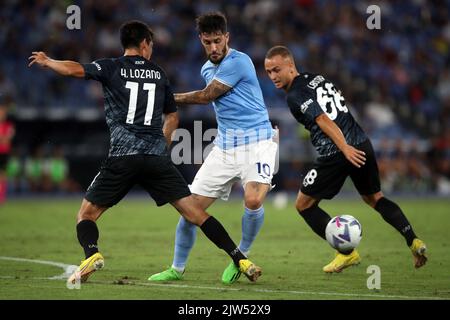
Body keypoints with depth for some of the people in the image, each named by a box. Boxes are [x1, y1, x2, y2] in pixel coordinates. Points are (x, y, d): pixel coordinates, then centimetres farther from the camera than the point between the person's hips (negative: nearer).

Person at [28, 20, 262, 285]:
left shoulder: (111, 68, 7)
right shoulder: (159, 73, 19)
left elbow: (75, 69, -8)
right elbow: (172, 116, 29)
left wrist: (46, 61, 11)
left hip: (122, 157, -2)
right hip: (158, 158, 2)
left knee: (86, 214, 9)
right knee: (196, 213, 3)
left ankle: (92, 254, -20)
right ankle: (240, 260, -7)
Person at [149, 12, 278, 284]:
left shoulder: (239, 62, -13)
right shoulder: (207, 69, 12)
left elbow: (205, 97, -9)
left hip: (256, 141, -7)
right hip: (225, 146, 7)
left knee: (253, 201, -30)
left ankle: (242, 257, -4)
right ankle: (177, 269, 18)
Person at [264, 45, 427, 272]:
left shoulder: (294, 95, -8)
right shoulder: (318, 79, 16)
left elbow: (323, 120, -20)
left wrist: (344, 148, -28)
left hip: (336, 155, -8)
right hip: (362, 144, 8)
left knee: (303, 205, 10)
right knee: (374, 198, 27)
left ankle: (347, 252, 7)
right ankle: (413, 241, 12)